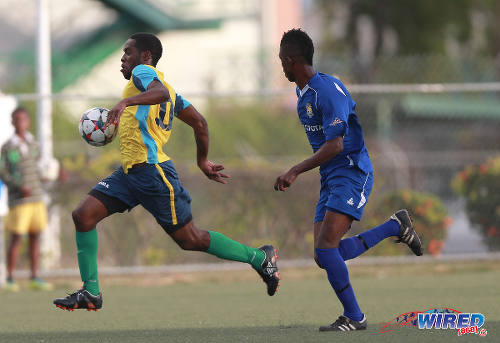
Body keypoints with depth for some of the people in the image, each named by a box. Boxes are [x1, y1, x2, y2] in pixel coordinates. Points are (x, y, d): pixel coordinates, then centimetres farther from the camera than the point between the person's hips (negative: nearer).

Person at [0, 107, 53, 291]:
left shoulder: (32, 143, 11)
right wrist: (20, 188, -19)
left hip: (36, 199, 5)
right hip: (18, 200, -5)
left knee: (35, 237, 5)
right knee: (16, 238, -6)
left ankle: (35, 278, 9)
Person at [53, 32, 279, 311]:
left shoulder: (142, 71, -3)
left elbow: (162, 92, -28)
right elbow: (200, 123, 23)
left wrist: (126, 102, -41)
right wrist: (203, 162, 32)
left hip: (152, 170, -10)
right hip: (129, 171, 10)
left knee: (190, 240, -3)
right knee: (84, 215, -3)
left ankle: (260, 257, 11)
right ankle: (91, 293, -1)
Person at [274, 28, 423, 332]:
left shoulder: (329, 90, -18)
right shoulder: (303, 93, 13)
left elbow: (335, 145, -23)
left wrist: (295, 172, -25)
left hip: (351, 172, -9)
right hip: (330, 178, 9)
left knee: (326, 247, -20)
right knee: (325, 257, 1)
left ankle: (354, 317, -10)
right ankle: (395, 227, 16)